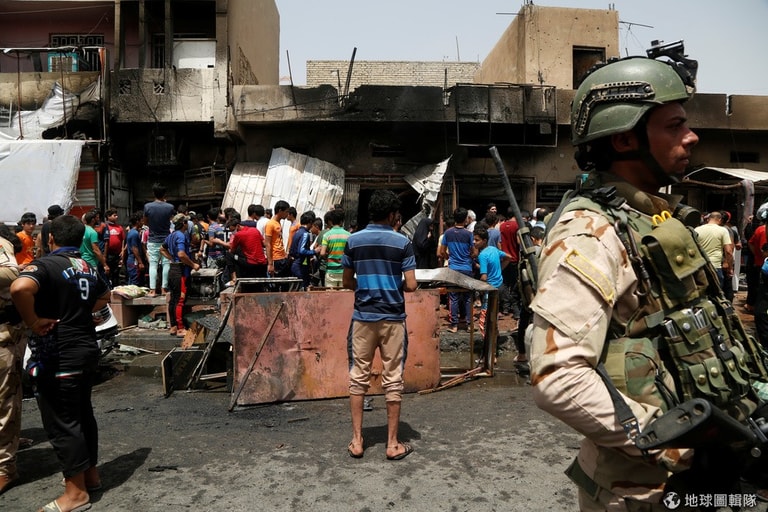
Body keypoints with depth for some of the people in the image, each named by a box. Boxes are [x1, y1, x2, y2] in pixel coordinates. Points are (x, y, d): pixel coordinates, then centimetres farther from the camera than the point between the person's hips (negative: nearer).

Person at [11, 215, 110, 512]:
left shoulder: (45, 265, -14)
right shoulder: (89, 268, 10)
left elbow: (19, 288, -35)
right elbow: (104, 295, 29)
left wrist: (32, 322, -23)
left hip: (58, 356, -8)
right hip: (87, 349, 8)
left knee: (61, 422, 2)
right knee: (83, 413, 19)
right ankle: (90, 474, 31)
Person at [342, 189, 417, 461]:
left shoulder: (353, 240, 1)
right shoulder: (402, 242, -6)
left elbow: (347, 282, 7)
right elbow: (411, 285, -8)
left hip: (362, 316, 2)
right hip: (393, 318, -2)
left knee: (358, 378, 10)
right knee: (393, 380, 6)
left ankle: (357, 441, 15)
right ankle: (393, 444, 14)